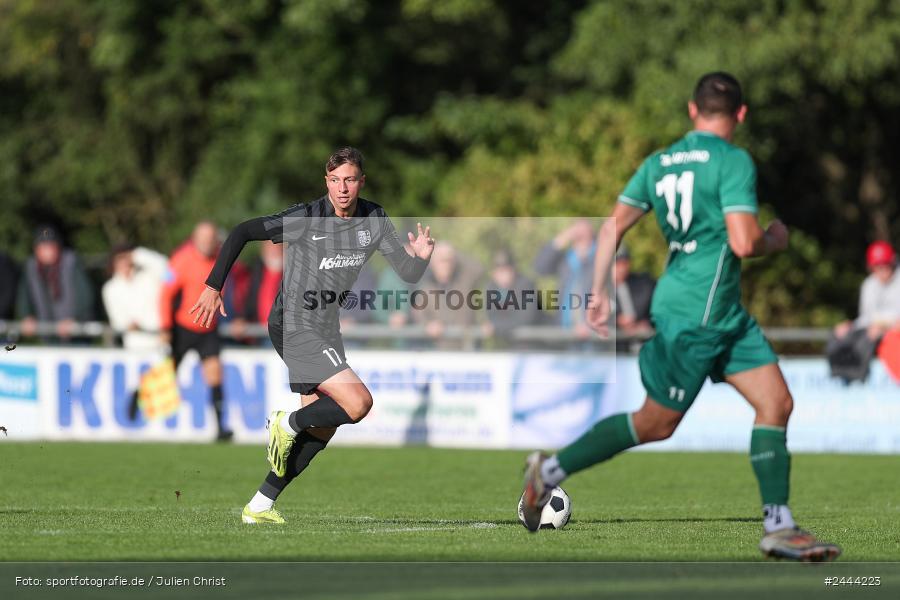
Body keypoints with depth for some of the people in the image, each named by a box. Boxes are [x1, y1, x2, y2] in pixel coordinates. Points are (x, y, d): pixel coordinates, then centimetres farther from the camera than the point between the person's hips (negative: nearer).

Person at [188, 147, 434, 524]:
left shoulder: (374, 220, 1)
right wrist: (213, 287, -18)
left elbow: (408, 274, 2)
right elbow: (242, 232, -14)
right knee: (358, 403, -21)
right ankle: (287, 424, 4)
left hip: (325, 330, 8)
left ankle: (260, 505, 16)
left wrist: (422, 257, -22)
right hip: (295, 327, -8)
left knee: (321, 429, 9)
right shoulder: (307, 219, -18)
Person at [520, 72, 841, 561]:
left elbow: (613, 227, 8)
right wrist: (775, 240, -1)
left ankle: (778, 527, -1)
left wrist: (598, 293, 12)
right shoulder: (733, 161, -14)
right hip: (696, 315, -9)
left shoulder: (659, 162, 10)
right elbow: (743, 243, -22)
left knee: (776, 402, 2)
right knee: (656, 424, 3)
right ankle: (551, 470, 13)